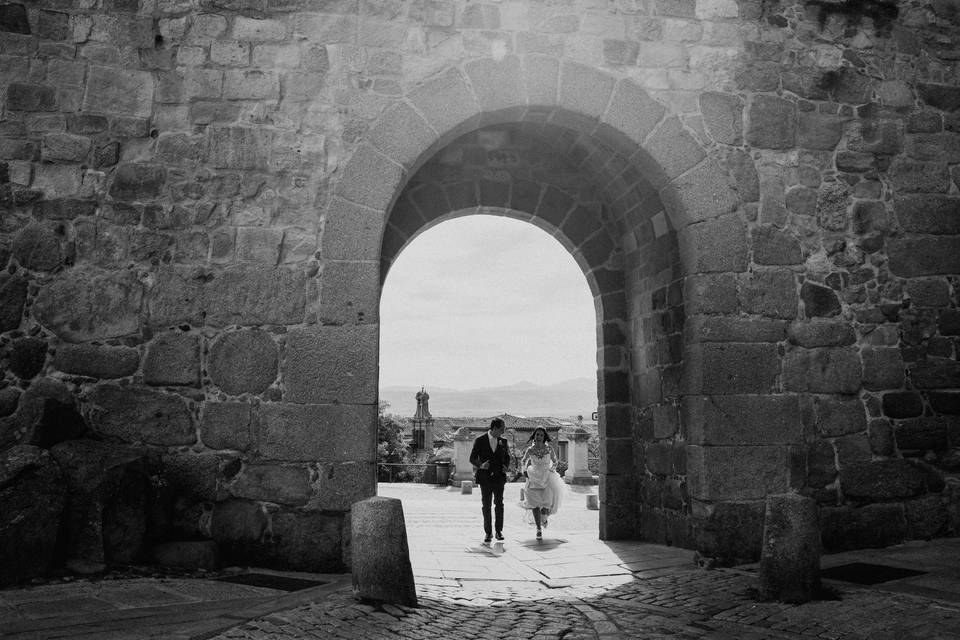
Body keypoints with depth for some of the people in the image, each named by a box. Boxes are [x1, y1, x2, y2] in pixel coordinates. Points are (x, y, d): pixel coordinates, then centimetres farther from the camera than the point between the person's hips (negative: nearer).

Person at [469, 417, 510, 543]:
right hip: (485, 477, -2)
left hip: (499, 477, 2)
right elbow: (472, 459, -1)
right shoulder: (480, 441, -1)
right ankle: (487, 532, 10)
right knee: (486, 505, 3)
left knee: (499, 504, -2)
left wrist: (505, 466, -1)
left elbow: (507, 457, 20)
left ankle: (499, 531, 6)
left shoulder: (503, 441, 8)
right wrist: (480, 465, -20)